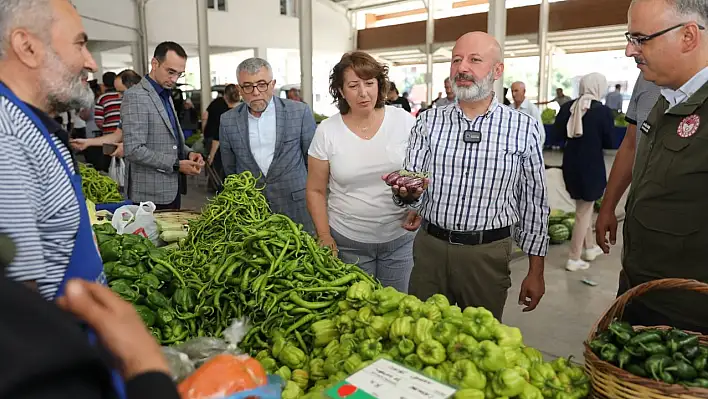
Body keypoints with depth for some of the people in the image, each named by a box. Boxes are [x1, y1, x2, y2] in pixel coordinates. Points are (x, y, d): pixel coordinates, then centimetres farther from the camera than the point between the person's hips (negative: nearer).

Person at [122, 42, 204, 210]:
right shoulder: (136, 96, -14)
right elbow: (133, 150, -21)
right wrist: (176, 165, -18)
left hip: (172, 190, 9)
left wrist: (188, 153, 2)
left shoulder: (166, 95, 14)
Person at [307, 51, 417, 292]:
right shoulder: (326, 131, -4)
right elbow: (316, 191, 2)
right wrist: (324, 236, -5)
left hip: (399, 237, 1)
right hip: (347, 241, 0)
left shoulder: (404, 121, -4)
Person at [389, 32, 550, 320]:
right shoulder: (428, 122, 1)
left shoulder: (525, 128, -3)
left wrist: (536, 271, 4)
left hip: (488, 253, -1)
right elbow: (414, 195, 0)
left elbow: (534, 204, 2)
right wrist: (407, 192, -24)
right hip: (430, 246, 1)